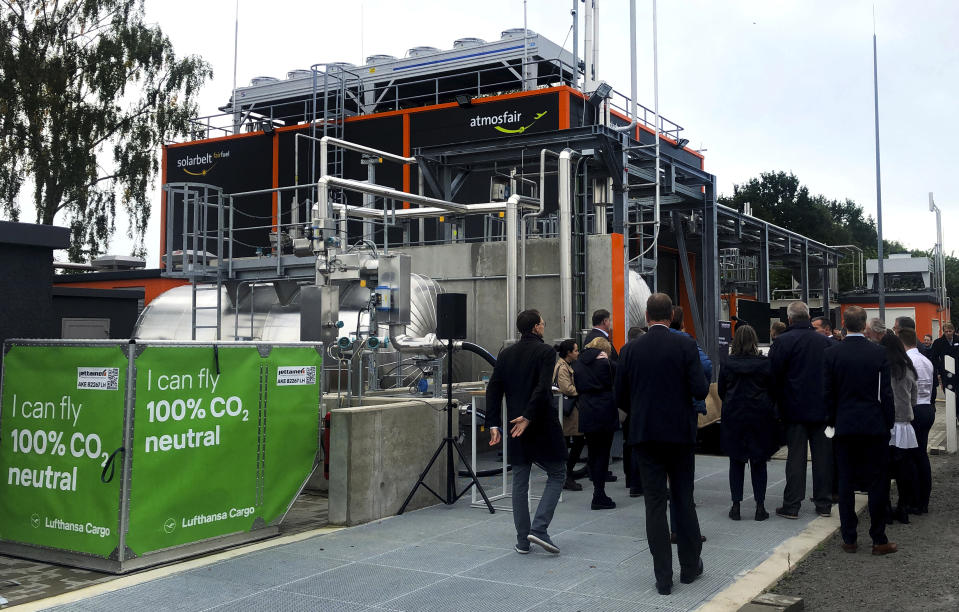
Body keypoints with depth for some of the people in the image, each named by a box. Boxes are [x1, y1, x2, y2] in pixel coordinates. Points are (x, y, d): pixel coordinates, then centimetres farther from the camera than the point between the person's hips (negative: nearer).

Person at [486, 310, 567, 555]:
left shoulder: (506, 354, 8)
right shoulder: (545, 352, -8)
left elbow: (493, 389, 4)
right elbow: (543, 388, -21)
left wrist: (494, 424, 4)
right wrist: (528, 416, -18)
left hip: (516, 426, 5)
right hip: (542, 425, -5)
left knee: (520, 482, 11)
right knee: (557, 475, 8)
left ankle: (523, 539, 14)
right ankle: (539, 528, -6)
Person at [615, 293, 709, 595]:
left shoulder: (631, 349, -2)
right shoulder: (685, 345, -7)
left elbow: (620, 397, 2)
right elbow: (701, 390, -12)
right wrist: (680, 391, 10)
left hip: (645, 434, 1)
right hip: (680, 433, 0)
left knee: (655, 504, 4)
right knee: (684, 500, 13)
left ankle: (663, 577, 5)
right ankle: (690, 567, 23)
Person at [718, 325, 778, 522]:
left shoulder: (727, 364, -5)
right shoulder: (764, 363, -7)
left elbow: (721, 392, 3)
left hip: (733, 417, 1)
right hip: (760, 417, 0)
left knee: (736, 461, 9)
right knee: (759, 462, 7)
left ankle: (736, 505, 7)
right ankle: (760, 506, 6)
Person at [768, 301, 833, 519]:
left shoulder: (782, 341, -10)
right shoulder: (824, 341, 2)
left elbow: (774, 376, -11)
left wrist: (780, 403, 1)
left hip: (795, 408, -3)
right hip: (822, 407, 3)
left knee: (795, 456, 1)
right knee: (823, 455, 10)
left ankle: (791, 505, 3)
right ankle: (824, 503, 16)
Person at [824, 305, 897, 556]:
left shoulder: (832, 353, -3)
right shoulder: (878, 352, -6)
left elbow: (828, 392, 0)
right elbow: (886, 392, -4)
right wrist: (889, 422, 6)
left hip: (845, 425, 1)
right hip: (875, 425, -1)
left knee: (846, 482, 7)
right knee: (877, 481, 6)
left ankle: (849, 538, 11)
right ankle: (879, 540, 9)